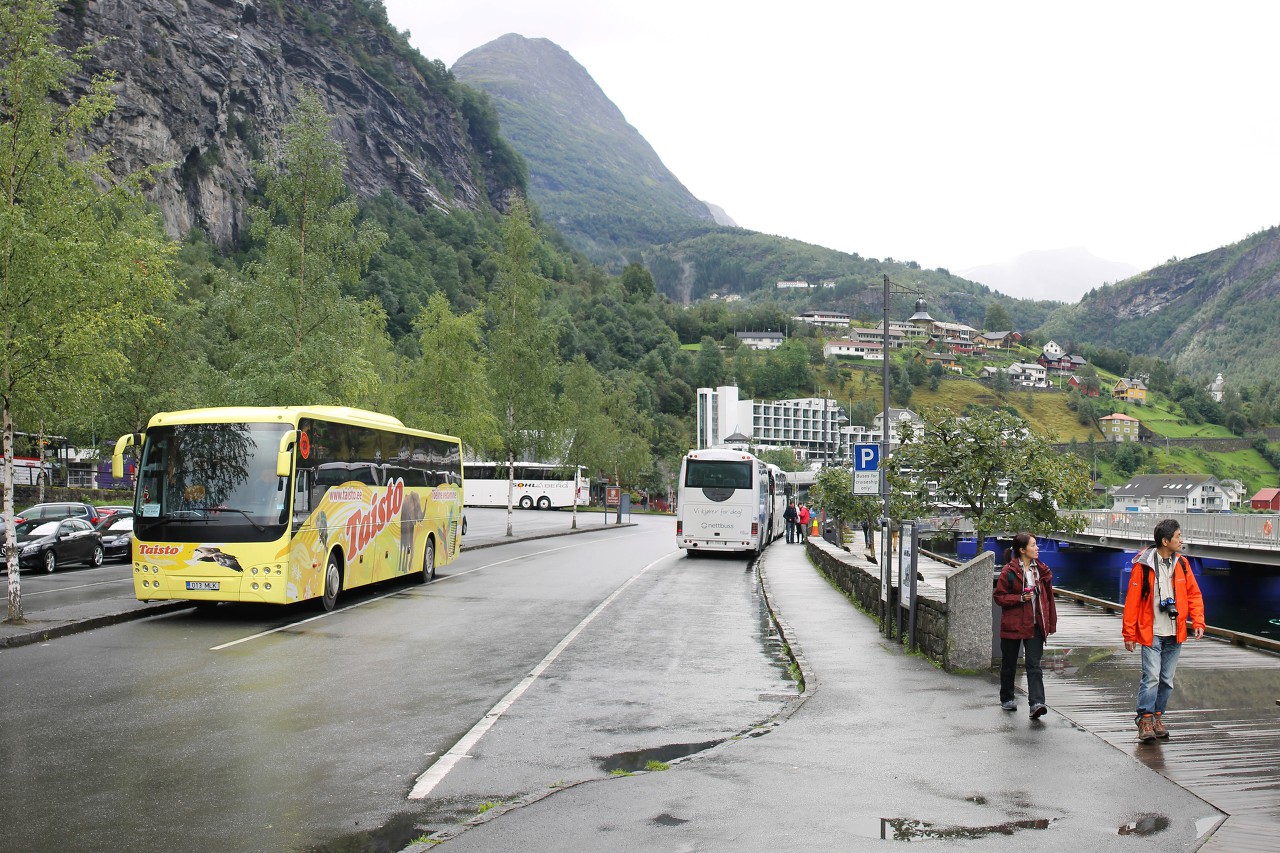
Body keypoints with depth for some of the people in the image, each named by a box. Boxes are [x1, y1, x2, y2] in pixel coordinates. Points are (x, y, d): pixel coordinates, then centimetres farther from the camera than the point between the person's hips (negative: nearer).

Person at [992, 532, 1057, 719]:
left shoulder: (1041, 570, 7)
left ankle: (1036, 703, -18)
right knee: (1009, 665, 11)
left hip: (1034, 625, 2)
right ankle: (1007, 699, 29)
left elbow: (1048, 597, 12)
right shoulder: (1009, 571, -7)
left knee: (1034, 665, -9)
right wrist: (1020, 598, -18)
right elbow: (999, 597, -5)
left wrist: (1050, 623, 9)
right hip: (1013, 625, -2)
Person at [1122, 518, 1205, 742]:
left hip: (1174, 634, 5)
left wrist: (1198, 622, -2)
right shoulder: (1143, 565, -10)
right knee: (1151, 676, -11)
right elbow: (1132, 600, -7)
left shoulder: (1181, 563, 5)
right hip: (1151, 633, -5)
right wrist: (1129, 633, -6)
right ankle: (1144, 719, -1)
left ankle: (1157, 717, 22)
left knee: (1167, 679, 10)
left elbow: (1193, 594, 12)